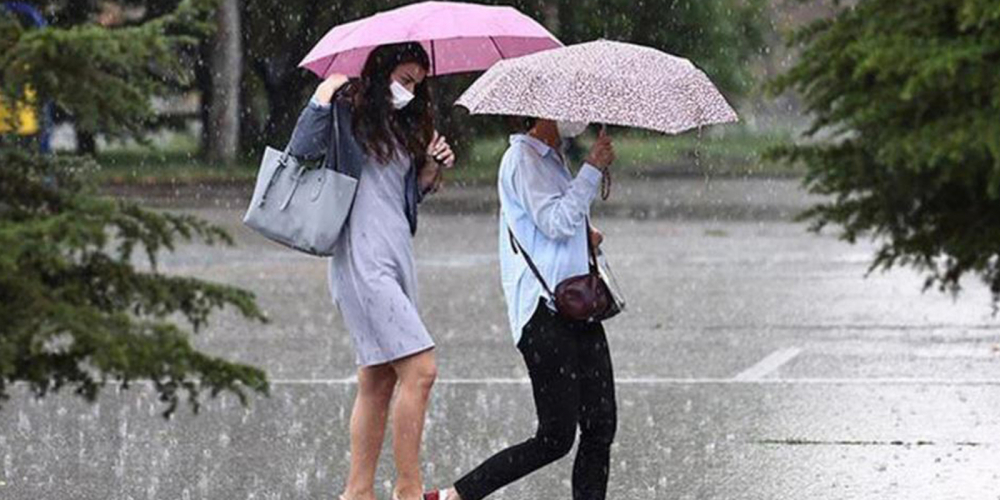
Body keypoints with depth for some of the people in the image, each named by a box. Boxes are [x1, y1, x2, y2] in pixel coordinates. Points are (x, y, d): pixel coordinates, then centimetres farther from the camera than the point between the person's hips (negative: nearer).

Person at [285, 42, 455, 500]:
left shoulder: (402, 126, 19)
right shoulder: (348, 112, -3)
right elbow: (300, 153, -15)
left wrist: (431, 169, 5)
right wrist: (322, 100, -19)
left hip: (397, 256, 9)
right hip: (364, 260, -9)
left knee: (379, 380, 8)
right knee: (420, 370, -15)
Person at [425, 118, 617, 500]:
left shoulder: (554, 158, 20)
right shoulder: (523, 157, -8)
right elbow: (555, 222, -19)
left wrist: (586, 235, 11)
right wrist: (593, 169, -14)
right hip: (544, 313, -10)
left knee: (600, 428, 3)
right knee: (556, 437, -9)